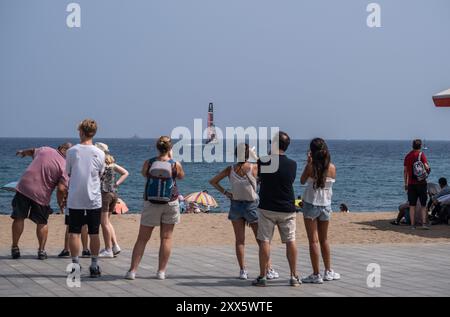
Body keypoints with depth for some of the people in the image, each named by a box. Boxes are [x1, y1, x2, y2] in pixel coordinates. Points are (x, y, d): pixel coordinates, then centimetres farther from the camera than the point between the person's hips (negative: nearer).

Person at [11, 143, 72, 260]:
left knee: (19, 218, 12)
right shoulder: (65, 166, -4)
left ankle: (15, 248, 16)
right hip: (41, 195, -2)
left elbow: (31, 151, 30)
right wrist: (60, 202, 8)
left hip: (24, 187, 2)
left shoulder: (45, 150, 7)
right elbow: (61, 189, -11)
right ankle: (41, 251, 16)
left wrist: (22, 152, 52)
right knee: (42, 223, 16)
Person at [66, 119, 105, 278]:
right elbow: (100, 174, 9)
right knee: (94, 234, 8)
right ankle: (94, 265, 10)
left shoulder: (72, 151, -5)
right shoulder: (99, 154, -3)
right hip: (94, 199, 1)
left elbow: (68, 173, 5)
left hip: (75, 199, -1)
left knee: (74, 233, 5)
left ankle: (75, 265, 4)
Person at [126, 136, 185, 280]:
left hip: (151, 204, 1)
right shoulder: (176, 165, -8)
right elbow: (181, 176, 12)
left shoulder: (149, 163, -6)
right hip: (170, 204, -1)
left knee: (142, 238, 6)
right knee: (166, 238, 7)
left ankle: (132, 270, 1)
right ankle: (161, 271, 6)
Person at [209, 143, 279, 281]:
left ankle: (243, 271, 4)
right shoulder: (254, 168, -13)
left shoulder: (230, 170, -4)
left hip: (236, 205, 2)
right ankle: (269, 270, 7)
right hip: (252, 205, -2)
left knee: (240, 240, 8)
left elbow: (213, 181, 0)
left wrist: (225, 192, 1)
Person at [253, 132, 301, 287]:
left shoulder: (264, 162, -10)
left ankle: (262, 277, 4)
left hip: (267, 208, -2)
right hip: (287, 210, 2)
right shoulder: (292, 164, -4)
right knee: (290, 241, 7)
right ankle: (294, 277, 8)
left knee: (264, 241, 3)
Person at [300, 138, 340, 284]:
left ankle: (316, 275, 0)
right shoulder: (332, 168, -5)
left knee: (314, 241, 0)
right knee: (324, 240, 18)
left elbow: (302, 181, 1)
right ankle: (328, 272, 24)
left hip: (311, 205, -4)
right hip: (326, 205, 4)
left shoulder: (310, 167, -13)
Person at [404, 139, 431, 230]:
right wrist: (428, 169, 8)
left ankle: (412, 224, 3)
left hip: (411, 184, 3)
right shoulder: (421, 154, -7)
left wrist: (406, 183, 15)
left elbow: (405, 171, 9)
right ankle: (424, 223, -5)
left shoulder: (407, 156, 7)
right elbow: (426, 167, -16)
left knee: (412, 205, 5)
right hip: (421, 182, -3)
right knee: (423, 205, 3)